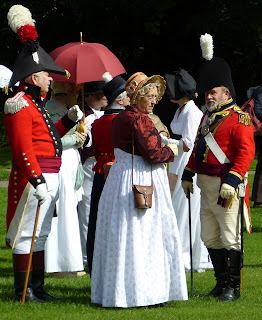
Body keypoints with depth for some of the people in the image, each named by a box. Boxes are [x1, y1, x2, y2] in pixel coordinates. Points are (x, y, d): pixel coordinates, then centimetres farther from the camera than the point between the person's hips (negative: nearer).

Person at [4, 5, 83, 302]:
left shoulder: (36, 104, 19)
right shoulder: (20, 105, -14)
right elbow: (23, 147, -20)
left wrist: (68, 120, 16)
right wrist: (37, 179, -26)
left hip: (48, 177, 10)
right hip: (33, 176, -10)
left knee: (41, 233, 13)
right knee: (27, 233, -5)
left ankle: (37, 286, 19)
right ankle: (23, 289, -2)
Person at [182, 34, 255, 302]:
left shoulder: (239, 119, -11)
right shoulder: (208, 118, 16)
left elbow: (246, 152, -19)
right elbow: (198, 148, 25)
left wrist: (232, 182, -25)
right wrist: (188, 174, 20)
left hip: (226, 187, -9)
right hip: (207, 187, 9)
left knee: (230, 238, -5)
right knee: (210, 238, 12)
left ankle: (233, 287, 1)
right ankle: (222, 282, 22)